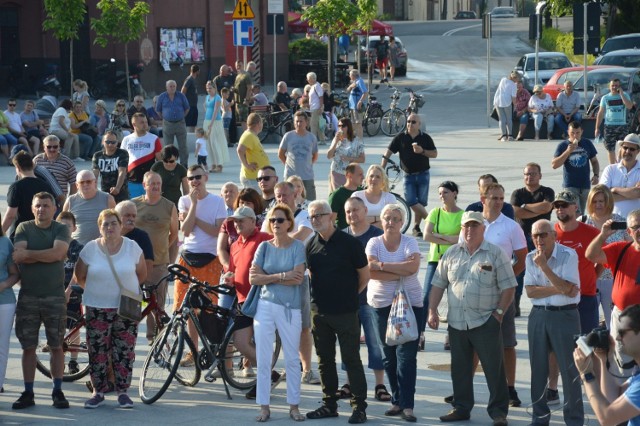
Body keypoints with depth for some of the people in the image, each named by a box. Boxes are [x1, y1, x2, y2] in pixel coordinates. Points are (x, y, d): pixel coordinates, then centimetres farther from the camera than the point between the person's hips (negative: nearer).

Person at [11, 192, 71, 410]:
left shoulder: (61, 230, 1)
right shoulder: (24, 228, 4)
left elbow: (58, 252, -18)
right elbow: (18, 256, -11)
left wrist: (29, 254, -13)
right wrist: (47, 255, -14)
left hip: (55, 297, -1)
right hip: (28, 297, 1)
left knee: (56, 346, 3)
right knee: (28, 347, 4)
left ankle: (58, 392, 11)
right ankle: (28, 393, 10)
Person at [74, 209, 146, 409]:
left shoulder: (132, 247, -1)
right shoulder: (90, 249, -2)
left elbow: (142, 274, 9)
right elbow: (80, 277, 9)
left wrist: (127, 289, 9)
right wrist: (98, 289, 9)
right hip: (97, 308, 0)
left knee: (124, 352, 1)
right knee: (97, 352, 1)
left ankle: (123, 392, 10)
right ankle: (98, 392, 10)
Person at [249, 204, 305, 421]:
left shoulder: (297, 247, -2)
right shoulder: (264, 247, 6)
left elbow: (298, 278, -14)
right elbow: (253, 278, -2)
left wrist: (267, 277, -9)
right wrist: (281, 276, -12)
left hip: (290, 308, -2)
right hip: (265, 305, 2)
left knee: (292, 359, 4)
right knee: (263, 359, 2)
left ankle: (294, 406, 13)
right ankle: (264, 407, 8)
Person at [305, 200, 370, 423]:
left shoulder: (350, 243, -8)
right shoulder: (311, 245, 5)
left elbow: (364, 275, 0)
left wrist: (349, 295, 5)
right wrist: (317, 297, 11)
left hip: (345, 312, -5)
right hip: (320, 311, 5)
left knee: (351, 359, -3)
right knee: (325, 359, 11)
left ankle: (359, 406, 2)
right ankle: (329, 404, 20)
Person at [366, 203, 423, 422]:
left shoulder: (410, 243, 1)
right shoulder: (374, 243, 3)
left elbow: (413, 267, -17)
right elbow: (370, 271, -13)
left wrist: (382, 265, -15)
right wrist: (401, 271, -13)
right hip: (382, 304, 2)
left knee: (406, 355, -7)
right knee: (389, 355, 6)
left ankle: (407, 404, -7)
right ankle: (396, 401, 14)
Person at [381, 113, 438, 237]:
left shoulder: (425, 138, 1)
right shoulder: (401, 138, 0)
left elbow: (435, 154, 3)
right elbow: (388, 153, 1)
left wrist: (422, 151, -15)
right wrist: (381, 169, -7)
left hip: (423, 174, 0)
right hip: (408, 175, 0)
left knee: (421, 202, 0)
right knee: (411, 201, -15)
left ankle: (417, 227, 14)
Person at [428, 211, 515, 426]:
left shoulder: (495, 254, -3)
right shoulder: (451, 254, 9)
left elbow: (508, 287, -3)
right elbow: (438, 284, 12)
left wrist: (499, 312, -8)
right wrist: (432, 311, 3)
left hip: (485, 322, -4)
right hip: (456, 322, 4)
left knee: (493, 368, -3)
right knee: (460, 368, 12)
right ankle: (461, 407, 22)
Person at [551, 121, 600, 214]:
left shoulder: (587, 143, 5)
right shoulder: (562, 145, -3)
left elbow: (594, 161, 15)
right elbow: (554, 165, -10)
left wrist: (596, 175, -3)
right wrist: (568, 151, -19)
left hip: (585, 185, 4)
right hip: (570, 186, -4)